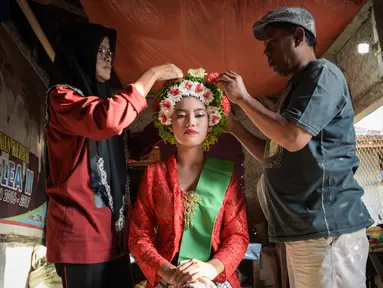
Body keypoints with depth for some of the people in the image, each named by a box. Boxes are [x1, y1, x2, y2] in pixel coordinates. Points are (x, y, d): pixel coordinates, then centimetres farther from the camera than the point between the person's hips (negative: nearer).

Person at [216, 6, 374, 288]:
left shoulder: (321, 73, -6)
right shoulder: (297, 87, 23)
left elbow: (294, 138, -20)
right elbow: (271, 155, 24)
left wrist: (242, 97, -10)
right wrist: (231, 123, 17)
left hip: (326, 226, -9)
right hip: (303, 228, 9)